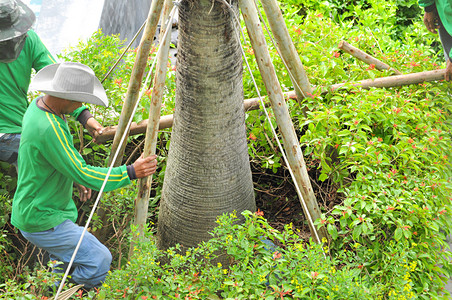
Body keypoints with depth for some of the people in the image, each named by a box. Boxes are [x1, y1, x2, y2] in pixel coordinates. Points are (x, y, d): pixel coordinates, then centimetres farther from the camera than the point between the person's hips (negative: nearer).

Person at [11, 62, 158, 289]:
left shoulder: (39, 105, 0)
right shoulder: (48, 129, -31)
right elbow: (83, 176, -28)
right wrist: (130, 173, -26)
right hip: (41, 221, -10)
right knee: (99, 261, -8)